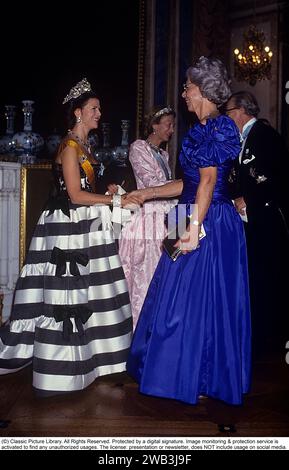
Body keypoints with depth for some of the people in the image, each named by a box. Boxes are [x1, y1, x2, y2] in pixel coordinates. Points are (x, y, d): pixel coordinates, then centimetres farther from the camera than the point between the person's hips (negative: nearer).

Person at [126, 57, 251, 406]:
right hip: (201, 219, 9)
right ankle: (198, 371, 27)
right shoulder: (204, 130, 18)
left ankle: (199, 377, 14)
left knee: (200, 294, -1)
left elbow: (208, 180, -19)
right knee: (192, 295, 13)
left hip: (211, 222, -9)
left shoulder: (214, 128, -10)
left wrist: (194, 227, -23)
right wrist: (147, 193, 21)